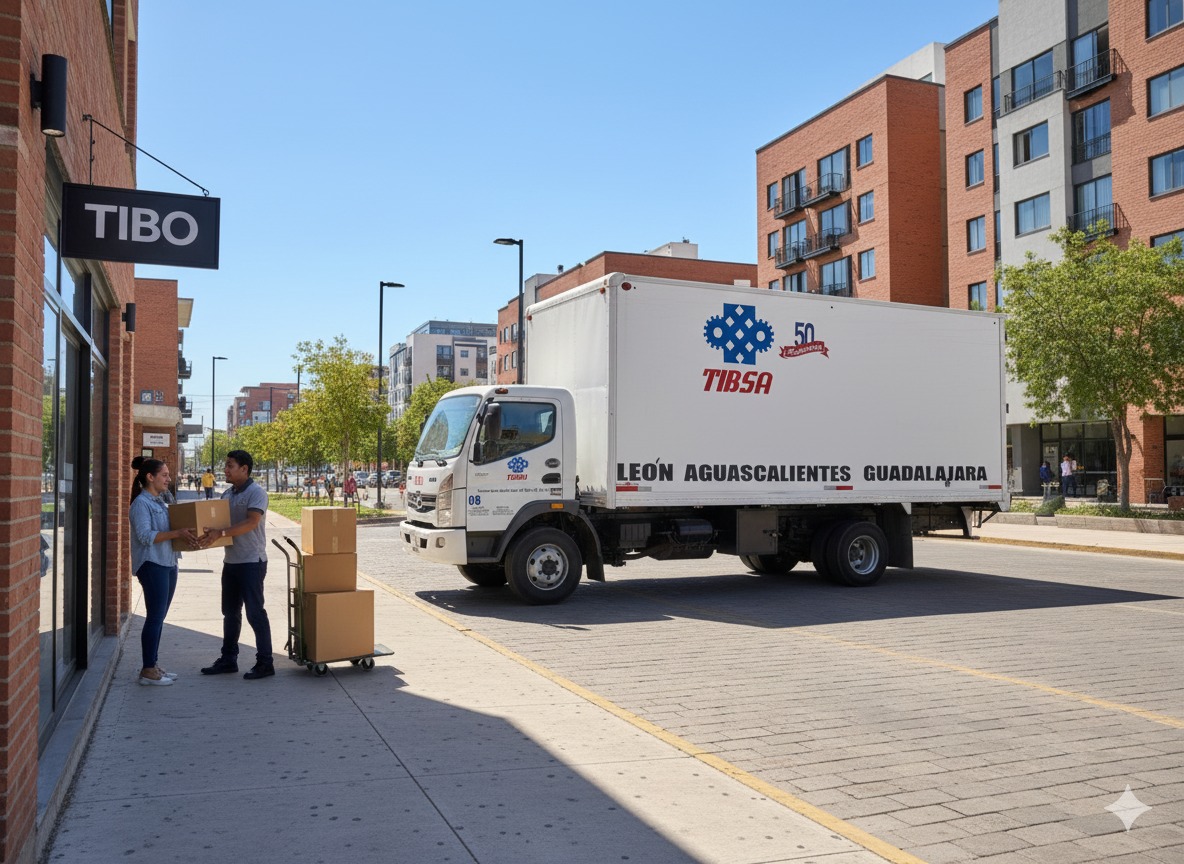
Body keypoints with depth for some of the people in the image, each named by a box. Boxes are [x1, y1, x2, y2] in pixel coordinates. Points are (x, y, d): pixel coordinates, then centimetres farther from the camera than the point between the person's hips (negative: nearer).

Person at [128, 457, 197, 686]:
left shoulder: (159, 502, 16)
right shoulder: (141, 503, -12)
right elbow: (145, 536, -22)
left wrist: (185, 534, 9)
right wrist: (177, 533, -26)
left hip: (167, 564, 9)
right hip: (152, 565, -9)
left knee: (158, 617, 13)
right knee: (155, 617, -5)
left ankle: (153, 665, 22)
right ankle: (148, 670, 2)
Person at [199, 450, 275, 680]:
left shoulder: (256, 493, -12)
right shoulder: (227, 494, 13)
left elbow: (251, 523, -25)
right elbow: (218, 520, 18)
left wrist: (221, 533, -34)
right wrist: (209, 534, -3)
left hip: (252, 562, -8)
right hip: (231, 561, 9)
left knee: (255, 612, -5)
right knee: (230, 612, 15)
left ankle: (265, 663, 3)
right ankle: (228, 659, 27)